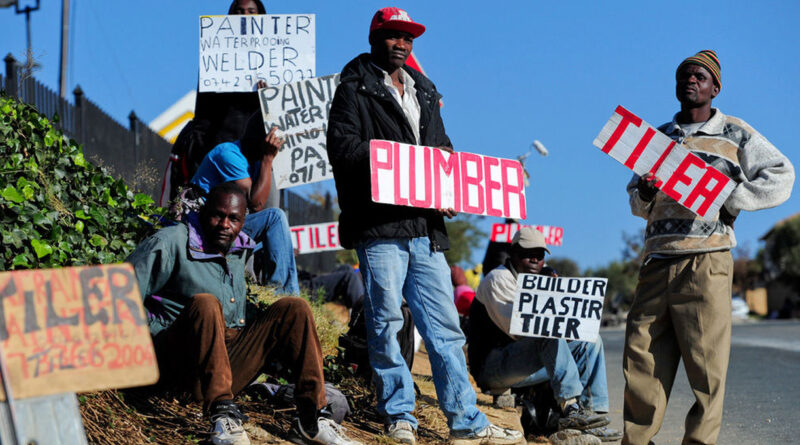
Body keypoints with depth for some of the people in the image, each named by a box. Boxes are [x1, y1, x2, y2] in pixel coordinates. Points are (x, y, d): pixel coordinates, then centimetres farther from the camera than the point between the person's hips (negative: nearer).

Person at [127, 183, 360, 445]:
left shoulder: (240, 249, 17)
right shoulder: (171, 244, -4)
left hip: (231, 360, 7)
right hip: (176, 363, -7)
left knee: (293, 309, -6)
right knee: (205, 304, -34)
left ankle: (311, 421, -14)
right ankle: (223, 415, -44)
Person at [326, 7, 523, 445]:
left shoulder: (423, 92, 23)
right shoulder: (355, 90, 4)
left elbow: (442, 150, 26)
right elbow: (342, 147, -9)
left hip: (425, 225, 6)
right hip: (379, 226, -6)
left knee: (444, 325, 4)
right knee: (386, 323, -3)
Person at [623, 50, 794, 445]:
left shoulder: (735, 134, 9)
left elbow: (780, 176, 5)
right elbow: (636, 203, 25)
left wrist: (729, 197, -6)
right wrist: (644, 196, 0)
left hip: (706, 263, -4)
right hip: (657, 261, 4)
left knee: (705, 361, -5)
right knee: (641, 359, -1)